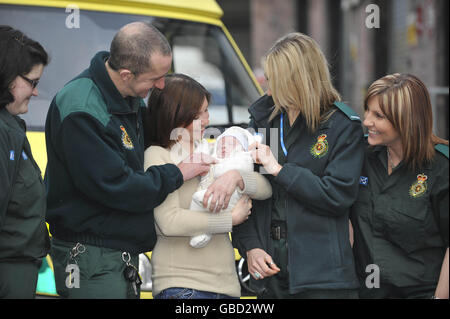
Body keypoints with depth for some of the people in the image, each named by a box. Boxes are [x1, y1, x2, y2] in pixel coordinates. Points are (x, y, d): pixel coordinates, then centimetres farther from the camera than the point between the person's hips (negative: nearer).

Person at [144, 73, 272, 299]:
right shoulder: (157, 156, -2)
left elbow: (266, 189, 10)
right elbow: (170, 222, -14)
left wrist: (235, 176, -12)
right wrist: (232, 218, -6)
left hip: (226, 284, 6)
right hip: (181, 286, -6)